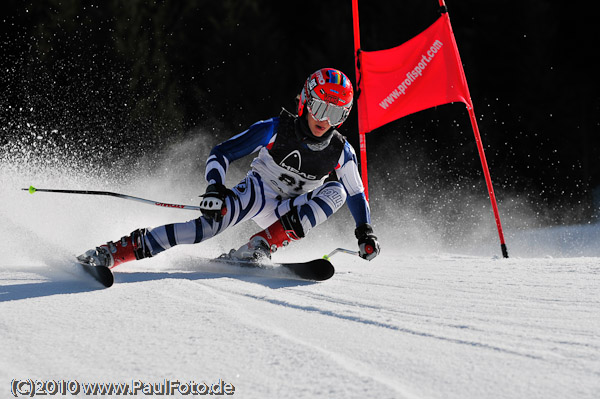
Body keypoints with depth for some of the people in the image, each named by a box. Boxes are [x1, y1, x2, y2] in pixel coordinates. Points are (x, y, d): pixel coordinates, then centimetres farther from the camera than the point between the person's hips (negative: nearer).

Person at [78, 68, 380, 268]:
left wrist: (365, 232, -3)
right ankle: (115, 251, -36)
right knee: (217, 217, -34)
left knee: (336, 191, -22)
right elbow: (221, 153, -13)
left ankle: (262, 246, -29)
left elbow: (356, 194, 11)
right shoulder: (275, 130, -14)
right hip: (258, 191, -3)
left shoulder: (341, 152, -6)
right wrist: (214, 188, -30)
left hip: (290, 214, 4)